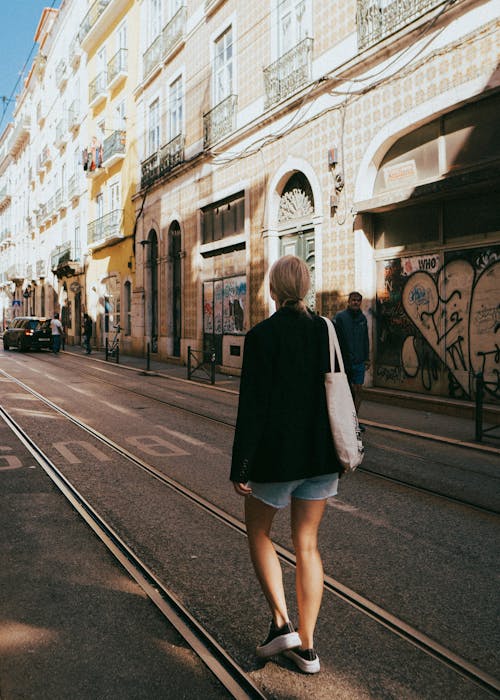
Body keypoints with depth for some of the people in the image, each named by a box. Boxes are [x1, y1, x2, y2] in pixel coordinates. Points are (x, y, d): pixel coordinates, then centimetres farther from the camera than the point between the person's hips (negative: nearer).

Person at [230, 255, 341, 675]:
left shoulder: (262, 335, -14)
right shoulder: (327, 331, 1)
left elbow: (253, 405, -15)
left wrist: (240, 466, -8)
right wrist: (339, 455, 17)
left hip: (275, 454, -5)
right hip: (320, 456, 5)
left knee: (259, 533, 19)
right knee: (307, 545, 14)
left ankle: (282, 623, 12)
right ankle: (306, 646, 23)